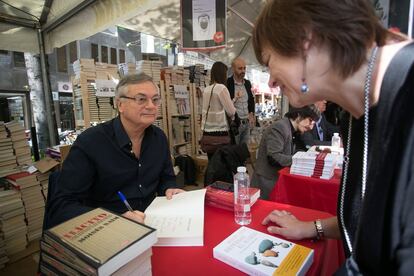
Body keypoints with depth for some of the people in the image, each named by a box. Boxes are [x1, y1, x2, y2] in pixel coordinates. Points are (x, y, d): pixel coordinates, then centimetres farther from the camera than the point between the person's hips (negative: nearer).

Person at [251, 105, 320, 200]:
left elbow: (287, 155, 12)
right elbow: (274, 157, -26)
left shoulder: (290, 130, 13)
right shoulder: (279, 127, -17)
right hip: (268, 184, -9)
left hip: (278, 182, 9)